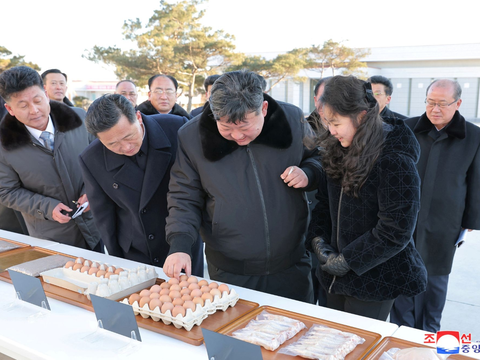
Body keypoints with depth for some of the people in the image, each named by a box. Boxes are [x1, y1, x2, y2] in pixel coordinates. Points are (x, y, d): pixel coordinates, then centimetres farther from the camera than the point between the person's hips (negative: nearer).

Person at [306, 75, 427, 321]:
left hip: (374, 279, -6)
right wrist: (318, 239, -6)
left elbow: (395, 232, -22)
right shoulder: (338, 151, -1)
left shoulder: (395, 162, -22)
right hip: (337, 273, 7)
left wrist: (345, 261, -17)